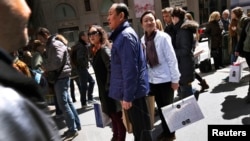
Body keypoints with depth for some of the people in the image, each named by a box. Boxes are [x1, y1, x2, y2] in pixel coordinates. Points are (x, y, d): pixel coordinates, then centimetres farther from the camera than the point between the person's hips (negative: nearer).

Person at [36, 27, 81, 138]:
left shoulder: (56, 44, -15)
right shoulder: (51, 44, 18)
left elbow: (57, 62, -23)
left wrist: (46, 68, -8)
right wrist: (47, 68, 2)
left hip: (61, 77, -10)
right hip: (60, 76, 10)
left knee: (63, 103, -4)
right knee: (67, 101, 14)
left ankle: (73, 129, 6)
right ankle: (76, 125, 24)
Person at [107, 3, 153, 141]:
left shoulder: (125, 36, -17)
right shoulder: (121, 35, 14)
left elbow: (130, 69, -23)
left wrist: (127, 96, -21)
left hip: (133, 92, -10)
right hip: (132, 91, 10)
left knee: (141, 128, 5)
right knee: (137, 126, 22)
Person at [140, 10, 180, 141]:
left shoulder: (163, 37, -12)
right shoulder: (142, 40, 2)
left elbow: (172, 59, -12)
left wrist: (175, 79, -12)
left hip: (166, 79, -4)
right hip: (152, 80, 5)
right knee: (160, 107, 17)